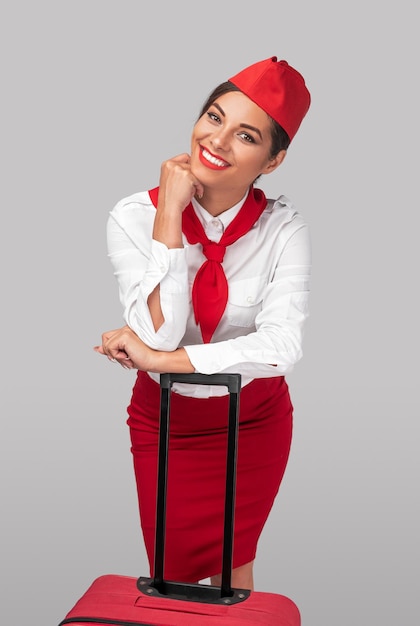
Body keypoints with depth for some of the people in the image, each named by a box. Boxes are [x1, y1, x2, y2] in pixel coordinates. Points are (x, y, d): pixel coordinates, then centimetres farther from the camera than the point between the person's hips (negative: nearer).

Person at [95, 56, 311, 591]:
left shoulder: (283, 228, -18)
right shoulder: (134, 217, -19)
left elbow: (281, 346, -29)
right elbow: (159, 334, -29)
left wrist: (161, 359, -30)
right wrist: (170, 216, -31)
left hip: (255, 418, 1)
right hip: (166, 420, 0)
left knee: (234, 568, 19)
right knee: (171, 574, 15)